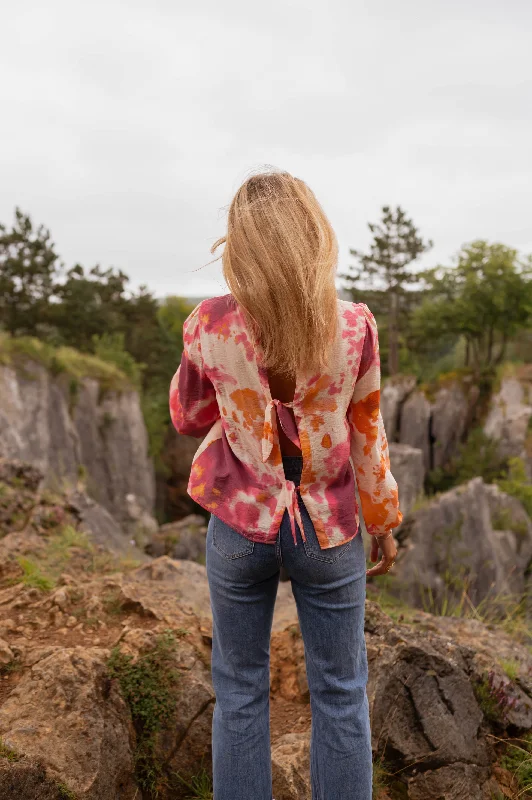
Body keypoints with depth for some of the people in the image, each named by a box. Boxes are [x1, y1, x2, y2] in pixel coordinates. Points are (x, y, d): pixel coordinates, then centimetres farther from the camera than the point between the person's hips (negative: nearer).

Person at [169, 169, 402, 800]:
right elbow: (367, 437, -4)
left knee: (240, 688, 18)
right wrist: (384, 522, 9)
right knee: (340, 692, 17)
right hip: (328, 529, 0)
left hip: (241, 524, 0)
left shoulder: (211, 325, -15)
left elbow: (187, 418, 2)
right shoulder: (354, 326, -15)